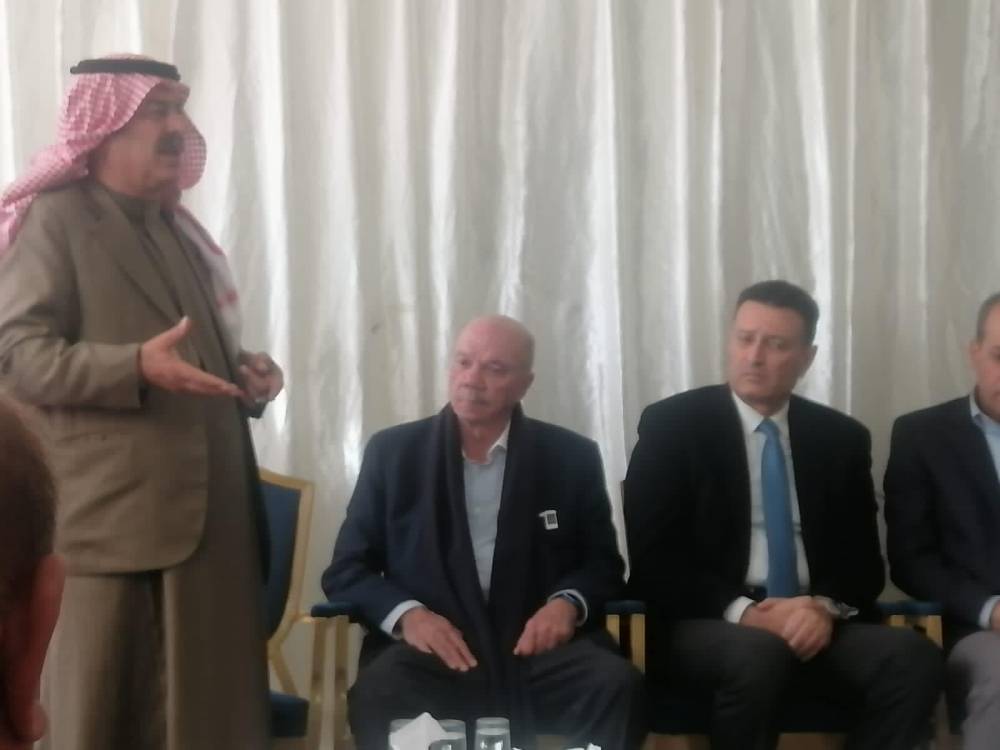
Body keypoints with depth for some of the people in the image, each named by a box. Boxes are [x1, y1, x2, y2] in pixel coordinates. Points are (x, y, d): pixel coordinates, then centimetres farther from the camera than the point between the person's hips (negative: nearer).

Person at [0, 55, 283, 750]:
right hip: (113, 518, -8)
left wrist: (243, 373, 8)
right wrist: (137, 366, -27)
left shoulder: (177, 228, 21)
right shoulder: (57, 219, -5)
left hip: (209, 513, 8)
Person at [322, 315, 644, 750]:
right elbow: (345, 570, 8)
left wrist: (568, 604, -10)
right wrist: (406, 614, -13)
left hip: (537, 649, 2)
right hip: (432, 652, -1)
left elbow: (603, 564, 14)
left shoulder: (571, 457, 10)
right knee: (380, 693, -36)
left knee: (616, 686, -30)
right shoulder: (392, 452, 9)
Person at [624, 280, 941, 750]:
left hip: (817, 624, 4)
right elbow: (653, 558, -5)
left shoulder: (842, 438, 11)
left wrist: (826, 607, -14)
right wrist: (742, 612, -19)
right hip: (707, 626, -3)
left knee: (913, 657, -26)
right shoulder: (671, 425, 0)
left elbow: (862, 557, 9)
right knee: (758, 655, -38)